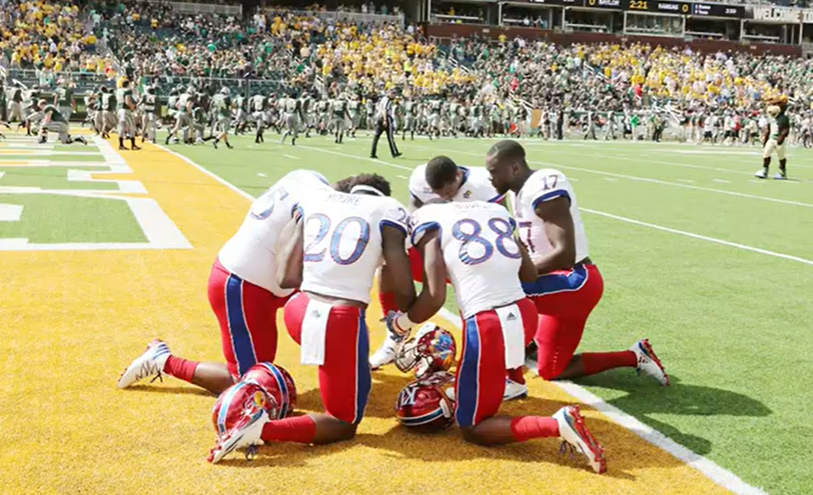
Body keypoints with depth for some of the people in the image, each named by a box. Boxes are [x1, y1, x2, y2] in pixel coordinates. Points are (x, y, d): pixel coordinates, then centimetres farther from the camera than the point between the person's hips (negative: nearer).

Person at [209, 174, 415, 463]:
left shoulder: (314, 202, 14)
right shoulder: (388, 211, 4)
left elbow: (286, 279, 10)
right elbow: (405, 291, -2)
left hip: (300, 314, 5)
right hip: (342, 321, -5)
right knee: (343, 426, 10)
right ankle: (264, 430, -14)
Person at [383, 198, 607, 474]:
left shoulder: (429, 221, 2)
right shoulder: (495, 210, 18)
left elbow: (434, 297, -8)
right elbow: (530, 275, 22)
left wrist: (400, 323, 10)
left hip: (488, 329, -7)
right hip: (525, 316, 7)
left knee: (472, 430, 10)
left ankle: (557, 425, -12)